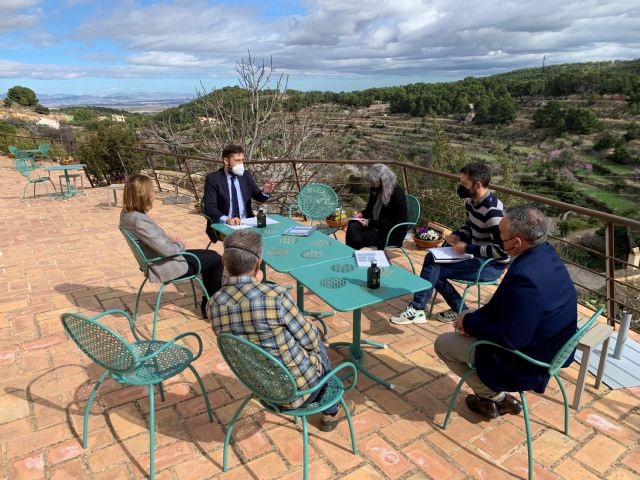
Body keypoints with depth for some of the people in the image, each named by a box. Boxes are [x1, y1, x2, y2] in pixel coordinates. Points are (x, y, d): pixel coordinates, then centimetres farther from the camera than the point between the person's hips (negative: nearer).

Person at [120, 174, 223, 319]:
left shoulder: (127, 213, -2)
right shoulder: (139, 220, -32)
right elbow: (166, 249, -29)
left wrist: (170, 239, 2)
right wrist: (181, 245, -9)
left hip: (156, 260, 10)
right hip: (166, 267, -10)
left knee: (210, 255, 17)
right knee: (216, 259, 4)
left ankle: (207, 304, 25)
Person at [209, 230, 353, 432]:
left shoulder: (214, 304, -15)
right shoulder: (276, 295, -32)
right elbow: (310, 340, -16)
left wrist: (252, 285, -2)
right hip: (296, 388, -5)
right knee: (318, 347, 27)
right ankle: (331, 412, 45)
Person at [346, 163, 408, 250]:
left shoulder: (397, 194, -18)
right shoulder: (374, 190, 3)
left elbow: (395, 222, -17)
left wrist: (370, 223, -23)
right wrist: (362, 215, -4)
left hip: (393, 233, -7)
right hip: (375, 225, 7)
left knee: (358, 238, -25)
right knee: (352, 227, -21)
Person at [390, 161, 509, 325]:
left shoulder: (493, 211, -25)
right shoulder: (472, 201, 2)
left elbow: (502, 250, -27)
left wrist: (468, 248, -22)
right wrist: (458, 235, -2)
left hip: (492, 264, -9)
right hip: (475, 254, 9)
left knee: (433, 267, -19)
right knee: (432, 258, -1)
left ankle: (416, 309, 0)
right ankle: (460, 309, 4)